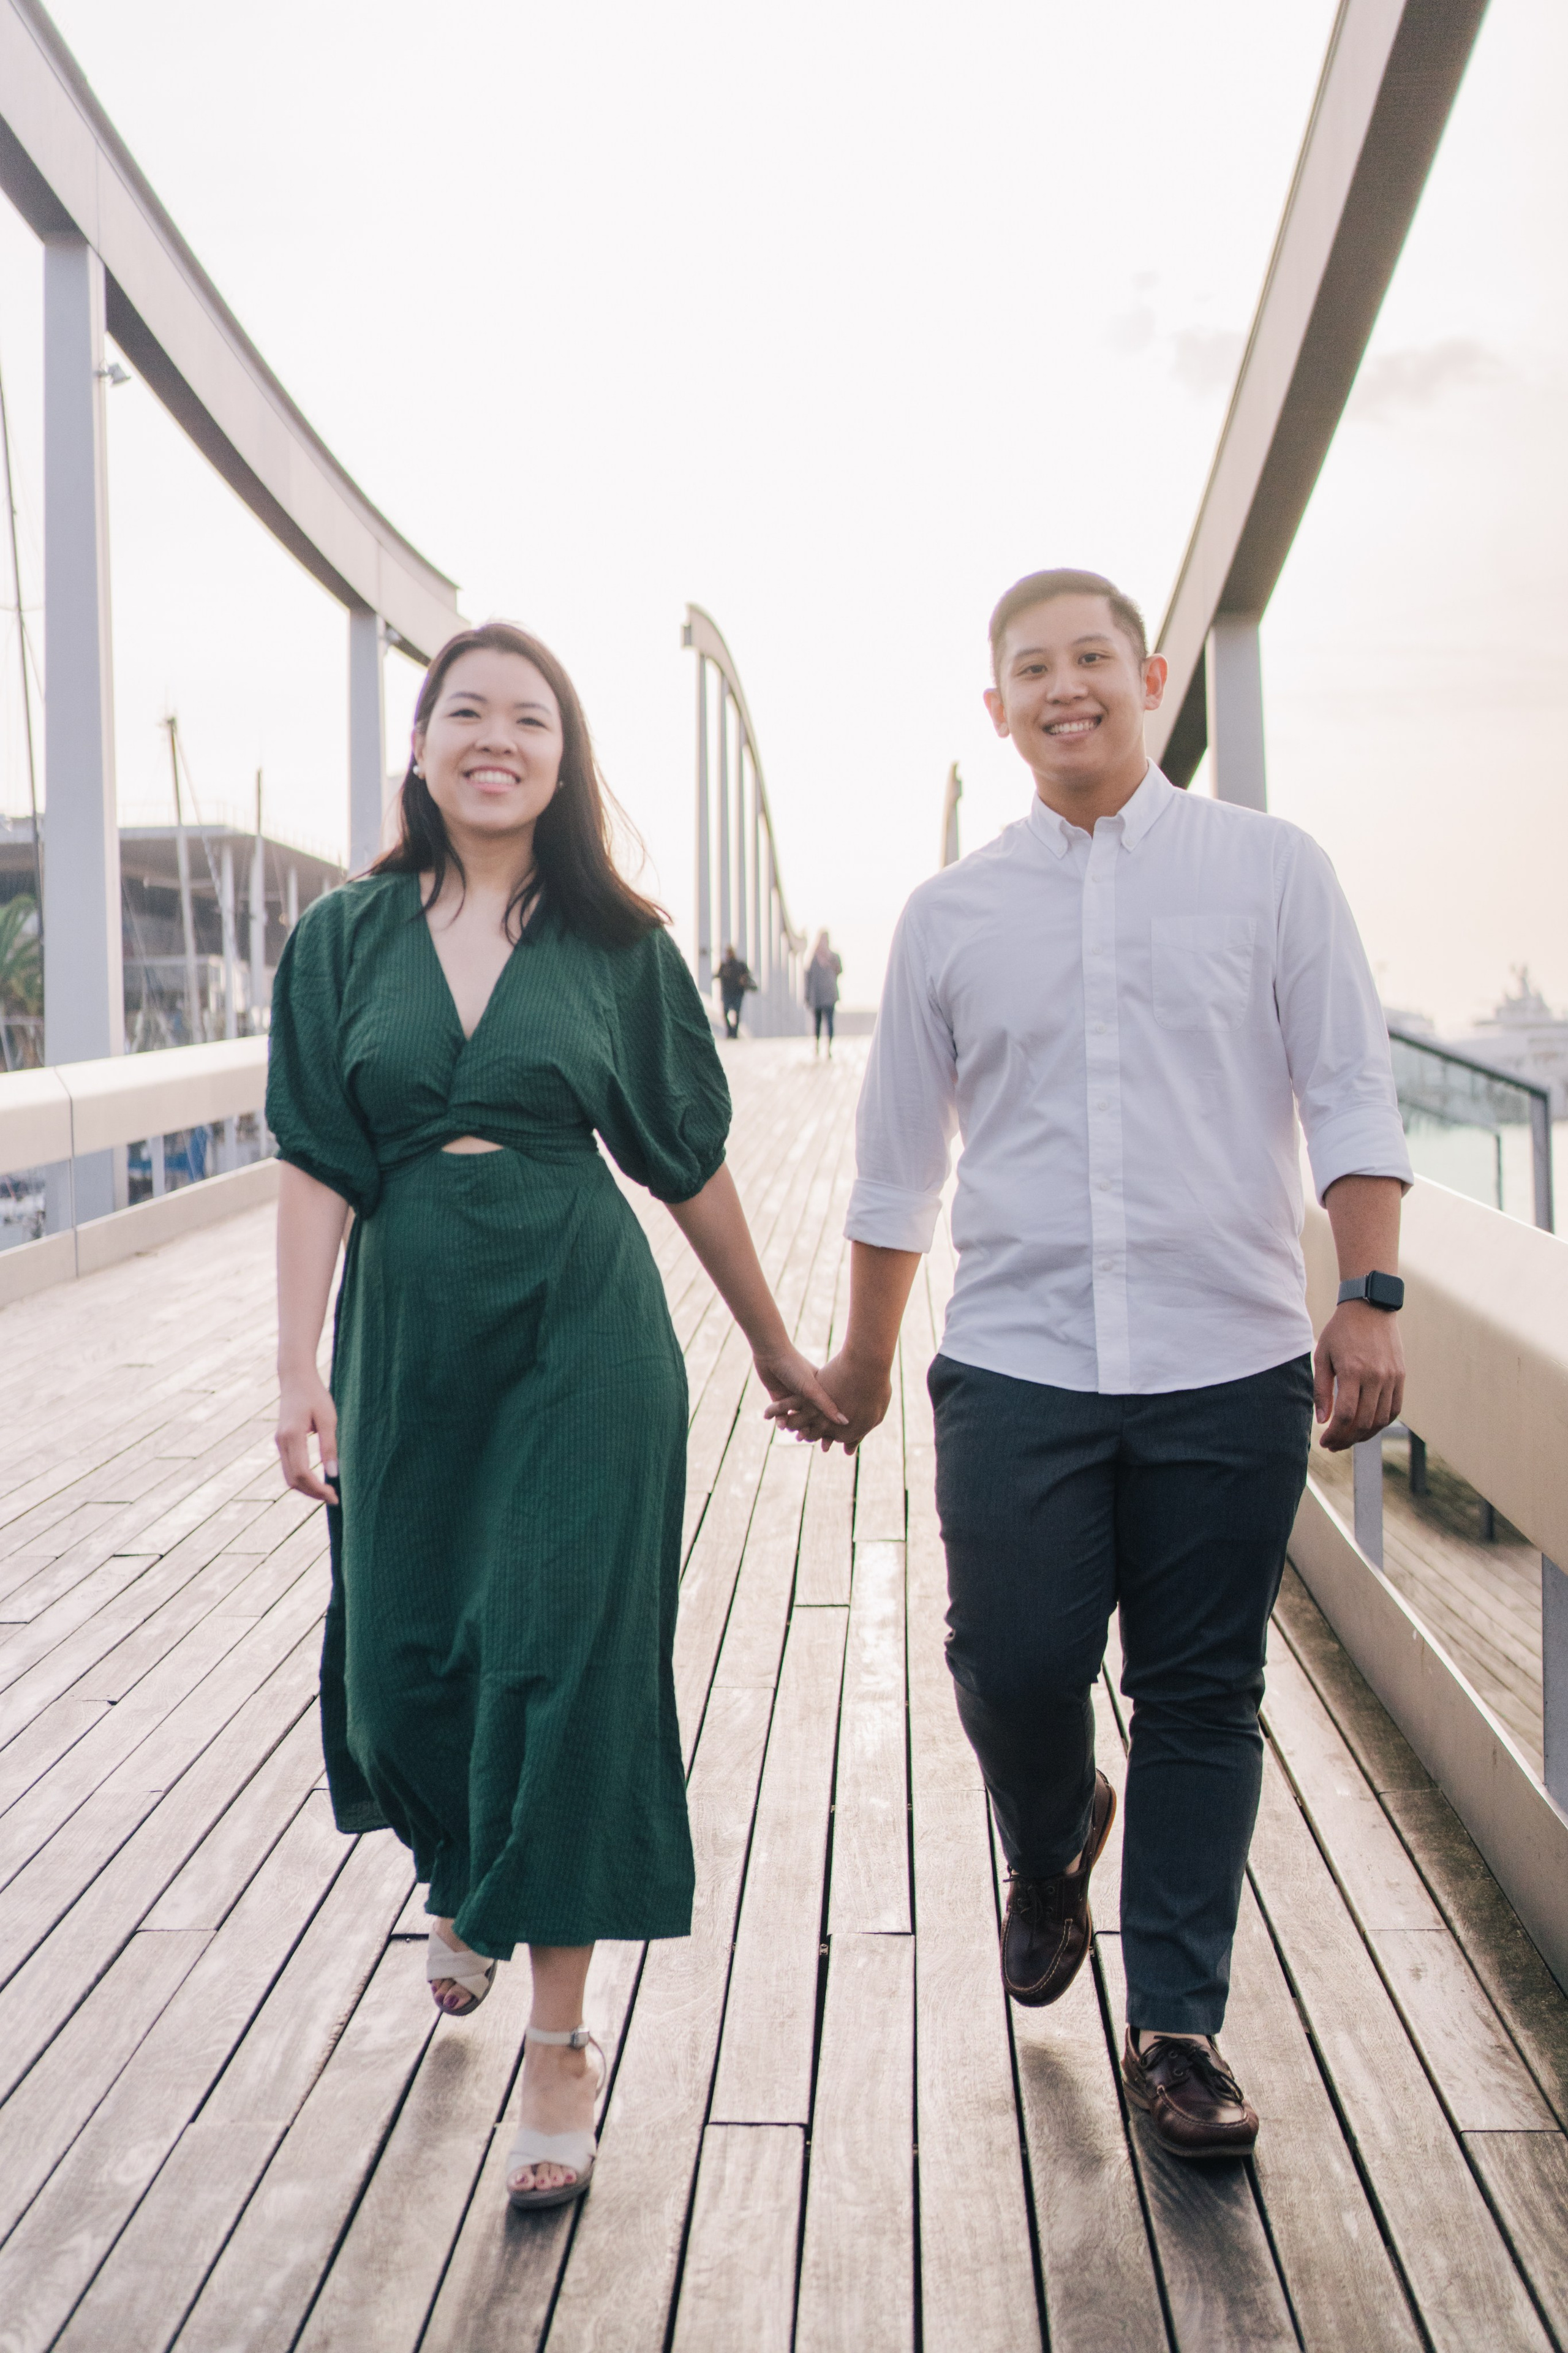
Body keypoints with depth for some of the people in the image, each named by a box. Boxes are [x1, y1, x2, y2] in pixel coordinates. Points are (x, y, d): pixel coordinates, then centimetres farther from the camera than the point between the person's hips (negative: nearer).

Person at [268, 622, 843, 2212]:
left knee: (566, 1661, -2)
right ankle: (461, 1889, 46)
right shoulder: (346, 939, 4)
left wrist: (774, 1349, 11)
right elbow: (317, 1165, -2)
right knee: (404, 1659, 11)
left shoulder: (618, 945, 1)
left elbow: (691, 1165, 6)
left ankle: (559, 2043, 12)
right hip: (407, 1334, 2)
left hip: (582, 1336, -2)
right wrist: (300, 1369, -10)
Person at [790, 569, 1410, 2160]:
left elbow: (1349, 1100, 3)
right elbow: (898, 1162, 14)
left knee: (1202, 1698, 6)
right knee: (1013, 1668, -3)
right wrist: (863, 1359, 18)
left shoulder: (1271, 869, 5)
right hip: (1016, 1369, 1)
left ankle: (1174, 2027, 24)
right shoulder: (950, 914, 9)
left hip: (1230, 1369, 0)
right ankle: (1052, 1848, 34)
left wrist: (1369, 1300, -8)